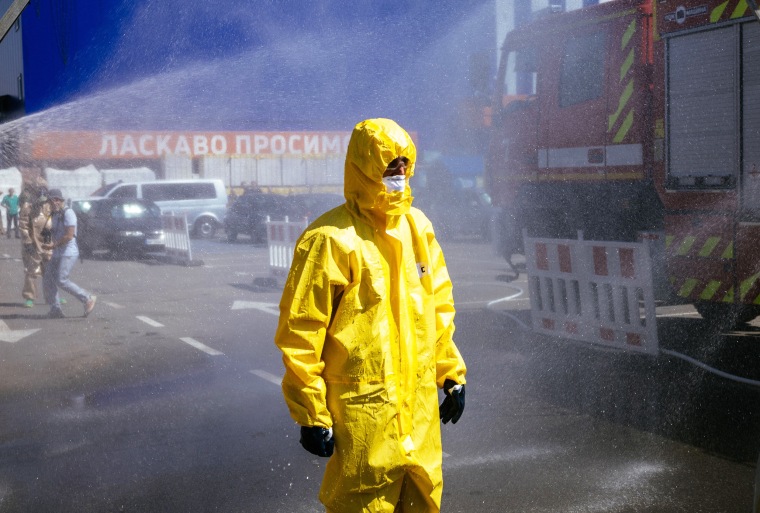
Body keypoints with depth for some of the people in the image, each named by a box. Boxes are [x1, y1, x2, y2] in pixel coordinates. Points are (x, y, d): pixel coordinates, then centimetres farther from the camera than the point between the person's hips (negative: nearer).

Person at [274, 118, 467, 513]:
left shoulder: (418, 227, 8)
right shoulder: (331, 239, -15)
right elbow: (300, 334, -14)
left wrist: (451, 373, 15)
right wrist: (310, 415, -13)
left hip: (420, 405, 7)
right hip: (361, 411, -6)